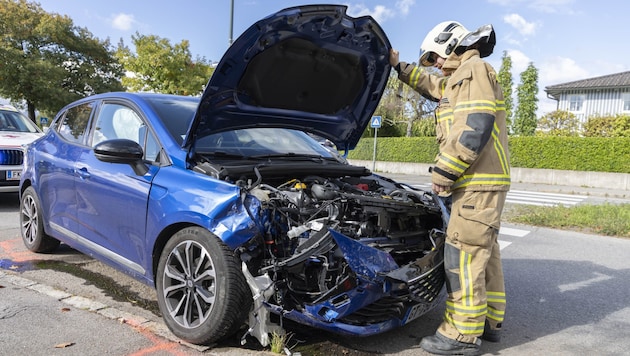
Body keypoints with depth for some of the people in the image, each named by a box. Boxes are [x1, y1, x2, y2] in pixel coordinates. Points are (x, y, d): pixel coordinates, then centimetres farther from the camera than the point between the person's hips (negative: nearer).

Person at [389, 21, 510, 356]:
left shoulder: (475, 70, -10)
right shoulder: (459, 80, 22)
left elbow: (475, 131, -22)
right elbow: (430, 85, 41)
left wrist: (442, 171, -19)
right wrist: (399, 66, 37)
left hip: (479, 182, -11)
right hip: (481, 183, 11)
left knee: (463, 255, -9)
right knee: (484, 252, 14)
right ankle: (489, 321, 24)